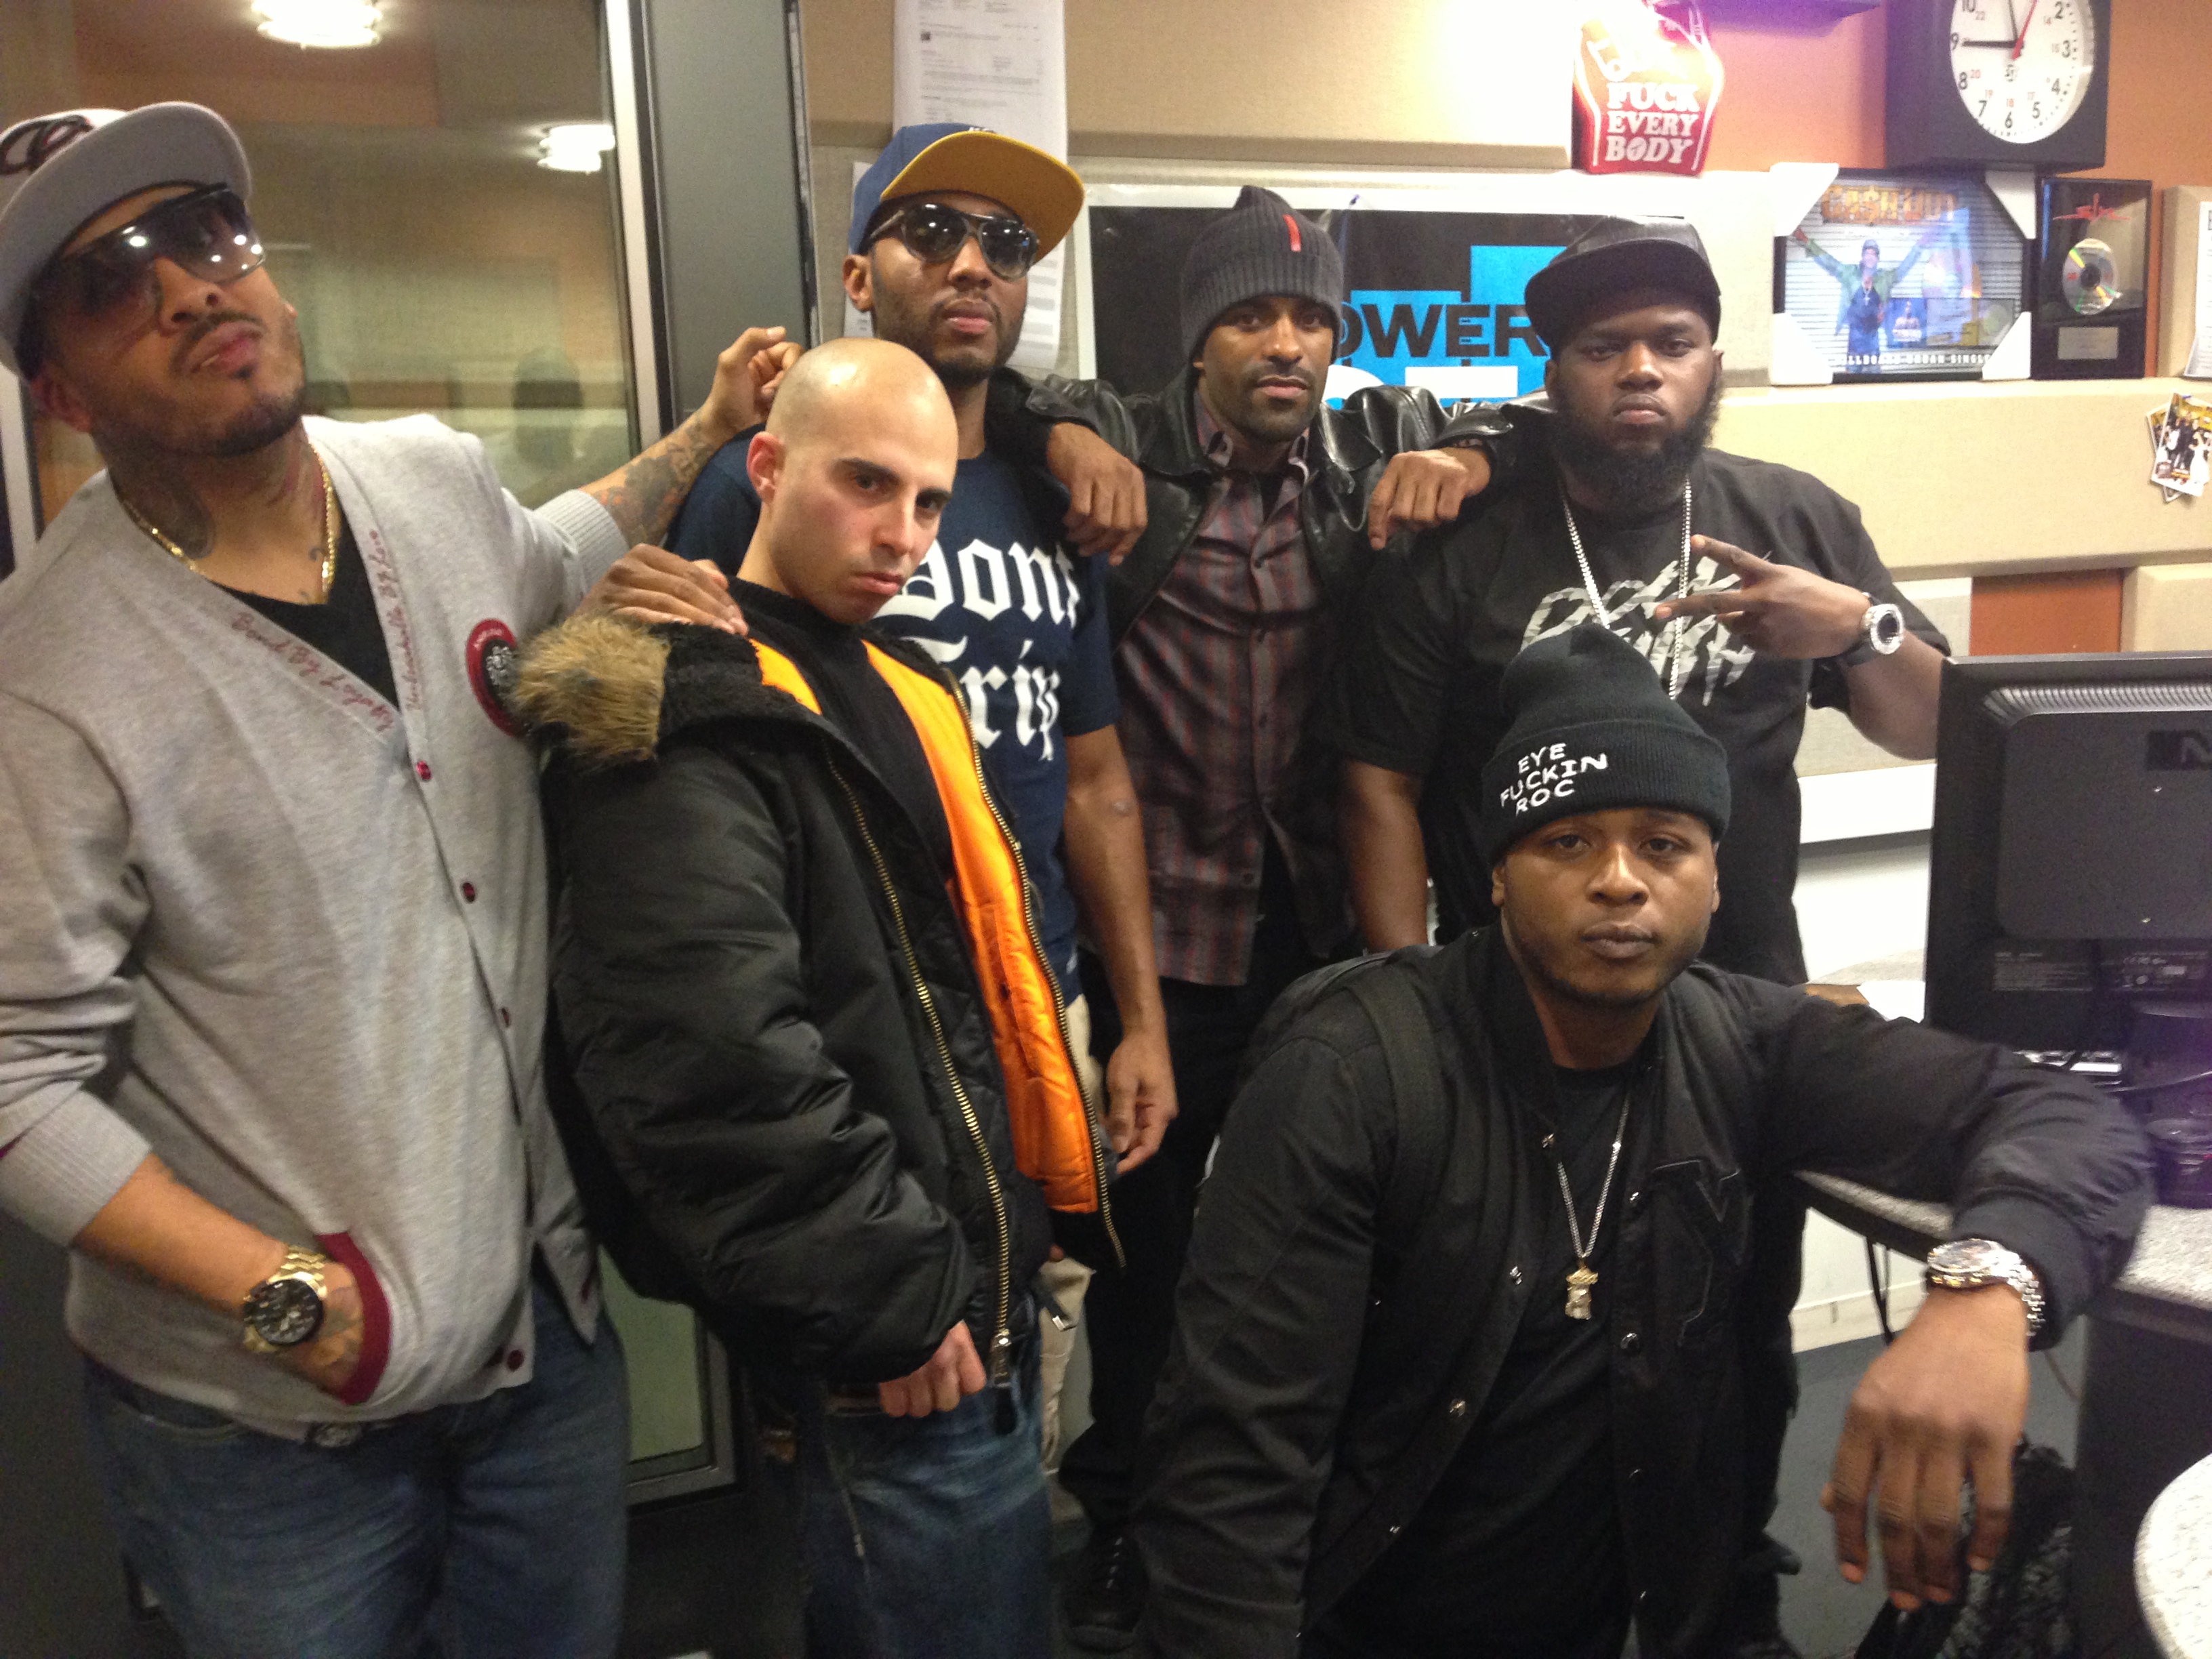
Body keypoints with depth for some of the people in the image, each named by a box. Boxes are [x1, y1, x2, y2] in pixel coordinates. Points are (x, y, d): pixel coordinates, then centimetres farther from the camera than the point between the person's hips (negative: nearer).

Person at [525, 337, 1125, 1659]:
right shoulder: (693, 720, -16)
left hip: (975, 1278, 10)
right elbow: (718, 1056, -27)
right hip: (898, 1345, -9)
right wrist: (891, 1296, -21)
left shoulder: (899, 691, 14)